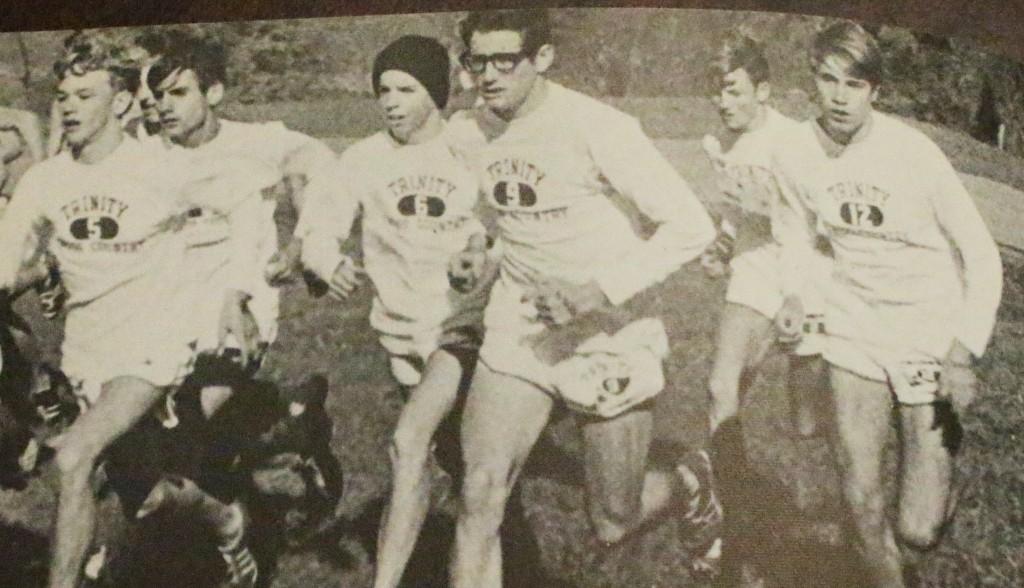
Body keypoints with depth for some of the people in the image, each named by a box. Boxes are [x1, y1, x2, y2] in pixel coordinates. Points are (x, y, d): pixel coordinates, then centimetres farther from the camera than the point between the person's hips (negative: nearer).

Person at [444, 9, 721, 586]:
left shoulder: (594, 127, -19)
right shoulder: (464, 132, -4)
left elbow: (692, 226, -18)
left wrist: (602, 290, -25)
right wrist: (472, 248, -3)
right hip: (519, 330, 4)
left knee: (613, 524, 8)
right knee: (481, 495, -10)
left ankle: (689, 483, 43)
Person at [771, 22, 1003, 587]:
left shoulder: (914, 153, -17)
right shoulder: (794, 152, -7)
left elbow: (980, 254, -11)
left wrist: (964, 353, -20)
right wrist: (796, 295, 1)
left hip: (929, 336, -3)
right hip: (853, 332, 3)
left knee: (917, 530, -4)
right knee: (862, 500, 3)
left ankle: (945, 439, 30)